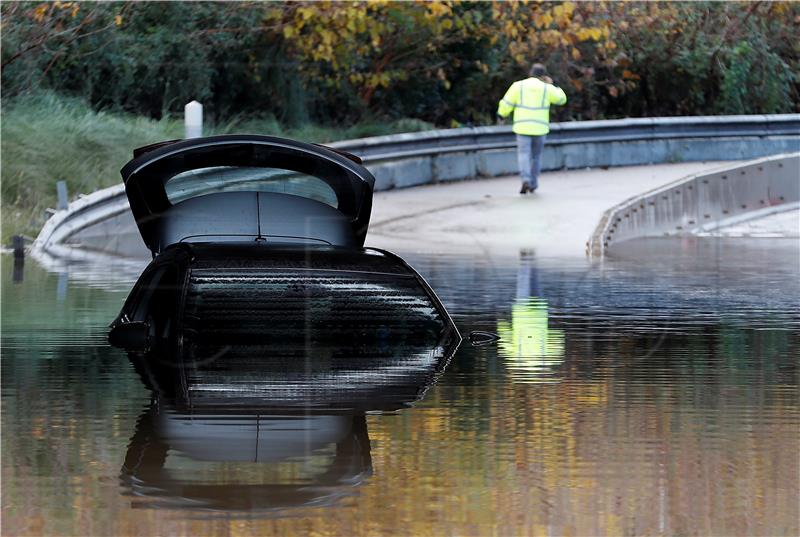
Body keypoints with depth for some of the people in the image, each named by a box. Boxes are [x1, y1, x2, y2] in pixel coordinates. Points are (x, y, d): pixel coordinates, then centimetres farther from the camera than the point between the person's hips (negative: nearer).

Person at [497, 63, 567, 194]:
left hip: (523, 127, -1)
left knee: (524, 154, -4)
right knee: (536, 155, 17)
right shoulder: (546, 88, 0)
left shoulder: (518, 86, 0)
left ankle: (526, 180, -26)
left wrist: (501, 116, 19)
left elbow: (506, 103, 1)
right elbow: (561, 99, 13)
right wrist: (552, 85, 21)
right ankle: (533, 184, 20)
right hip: (540, 128, 1)